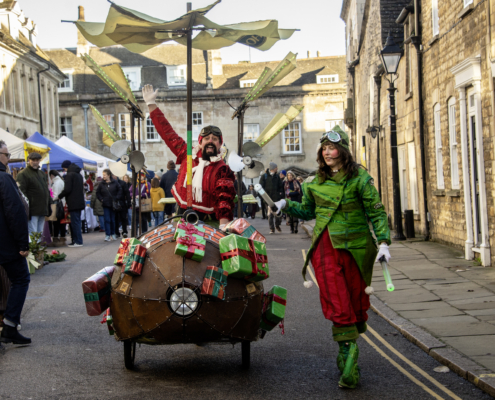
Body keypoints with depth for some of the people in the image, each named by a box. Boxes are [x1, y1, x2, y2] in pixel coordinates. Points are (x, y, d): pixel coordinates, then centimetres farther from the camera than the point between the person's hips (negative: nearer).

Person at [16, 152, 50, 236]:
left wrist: (49, 207, 18)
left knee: (40, 234, 13)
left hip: (43, 211, 8)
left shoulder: (42, 173, 19)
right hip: (33, 211, -8)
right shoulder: (23, 174, -7)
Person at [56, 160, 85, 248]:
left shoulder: (70, 175, -11)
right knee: (77, 221, 13)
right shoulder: (79, 175, 16)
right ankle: (76, 240, 16)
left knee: (75, 222, -6)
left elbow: (67, 189, -17)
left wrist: (59, 197, -3)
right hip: (80, 202, 9)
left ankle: (78, 241, -7)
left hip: (73, 203, -9)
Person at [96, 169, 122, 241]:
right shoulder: (101, 184, 1)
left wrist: (117, 198, -2)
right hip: (106, 205, 0)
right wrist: (101, 199, -2)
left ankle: (113, 234, 22)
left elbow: (120, 190, 6)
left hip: (113, 204, 0)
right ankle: (107, 235, -6)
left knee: (113, 220, 9)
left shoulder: (115, 183, -1)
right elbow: (98, 193, 10)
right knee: (107, 220, -6)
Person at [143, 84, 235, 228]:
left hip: (209, 223, -4)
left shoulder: (222, 170, -5)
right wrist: (151, 103, 18)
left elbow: (225, 198, -17)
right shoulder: (187, 154, 7)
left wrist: (223, 226, -33)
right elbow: (167, 133, 14)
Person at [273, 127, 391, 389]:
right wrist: (287, 205, 7)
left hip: (355, 247, -2)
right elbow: (307, 211, 24)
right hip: (325, 247, 2)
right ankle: (349, 352, -8)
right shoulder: (316, 181, 11)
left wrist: (383, 242, -14)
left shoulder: (359, 178, -2)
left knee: (355, 301, 4)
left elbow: (377, 212, -4)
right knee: (337, 304, -7)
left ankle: (347, 350, 14)